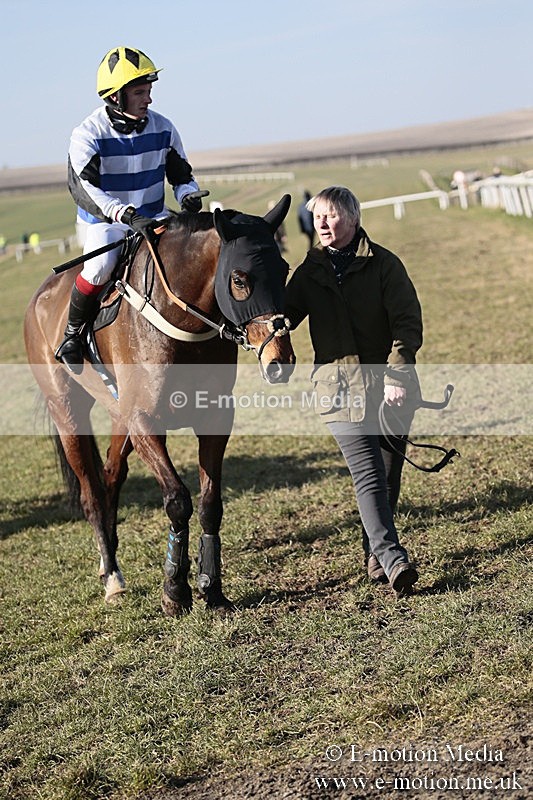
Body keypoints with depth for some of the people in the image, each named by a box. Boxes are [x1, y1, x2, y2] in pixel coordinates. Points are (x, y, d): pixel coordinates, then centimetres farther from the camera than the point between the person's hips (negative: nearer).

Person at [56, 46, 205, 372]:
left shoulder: (163, 128, -2)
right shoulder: (87, 135, -15)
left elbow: (182, 175, 6)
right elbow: (85, 191, -25)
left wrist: (189, 196, -19)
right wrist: (127, 215, -40)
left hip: (153, 219, 4)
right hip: (104, 222, -4)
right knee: (102, 265, -33)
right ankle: (72, 332, -10)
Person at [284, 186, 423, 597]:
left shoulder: (384, 264, 1)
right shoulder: (310, 271, 10)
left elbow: (408, 324, -4)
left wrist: (397, 375, -15)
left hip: (389, 382, 0)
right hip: (340, 384, 0)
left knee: (389, 473, 7)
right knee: (368, 473, -12)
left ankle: (375, 553, 24)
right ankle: (393, 558, -18)